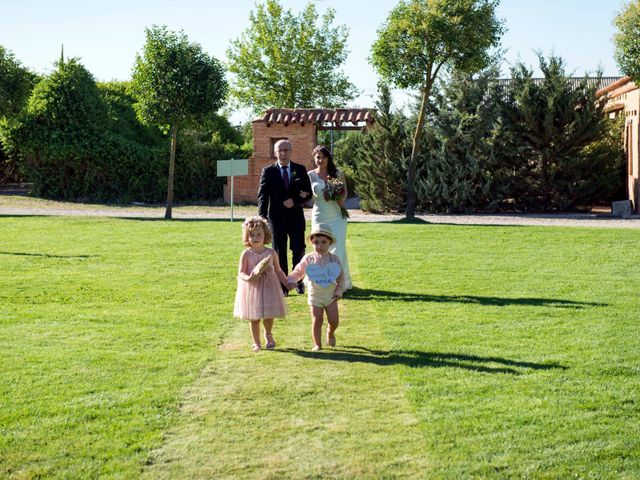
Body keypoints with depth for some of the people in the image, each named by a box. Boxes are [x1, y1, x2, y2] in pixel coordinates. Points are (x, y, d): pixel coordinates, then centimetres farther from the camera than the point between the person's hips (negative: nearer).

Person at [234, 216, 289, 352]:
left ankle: (268, 335, 37)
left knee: (269, 315, 7)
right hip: (252, 288, -1)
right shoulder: (246, 254, -7)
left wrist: (287, 283, 2)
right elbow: (241, 273, -11)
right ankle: (256, 343, 21)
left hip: (269, 287, 2)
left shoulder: (271, 253, -1)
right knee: (254, 318, 5)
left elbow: (278, 271, 8)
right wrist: (249, 278, -31)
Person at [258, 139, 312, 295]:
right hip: (276, 218, -1)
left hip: (296, 217, 1)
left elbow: (308, 193, 6)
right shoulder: (268, 171, 1)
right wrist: (262, 216, -19)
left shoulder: (300, 170, 6)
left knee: (298, 250, 0)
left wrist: (295, 201, -12)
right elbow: (262, 195, -5)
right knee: (280, 253, 5)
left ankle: (299, 281, 19)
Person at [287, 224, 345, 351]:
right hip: (315, 295, -1)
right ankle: (317, 345, 10)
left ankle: (330, 332, 33)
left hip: (330, 294, 1)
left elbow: (341, 277, 4)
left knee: (334, 320, -1)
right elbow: (298, 272, 6)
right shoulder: (308, 259, -6)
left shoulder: (334, 259, -3)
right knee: (317, 320, -4)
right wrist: (290, 281, -8)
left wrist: (339, 291, -1)